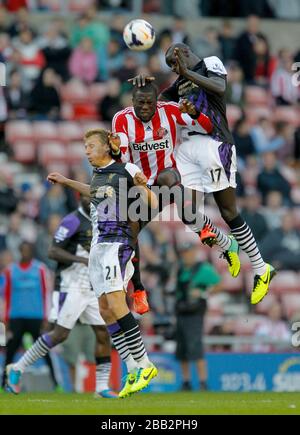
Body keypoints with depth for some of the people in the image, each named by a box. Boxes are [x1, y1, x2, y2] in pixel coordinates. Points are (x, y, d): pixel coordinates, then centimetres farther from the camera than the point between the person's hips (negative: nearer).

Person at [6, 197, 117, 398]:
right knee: (60, 334, -10)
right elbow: (53, 252, -17)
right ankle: (17, 368, 1)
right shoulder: (73, 221, -12)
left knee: (103, 333, 0)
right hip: (71, 288, -8)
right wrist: (82, 259, -25)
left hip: (92, 289, 8)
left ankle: (102, 387, 4)